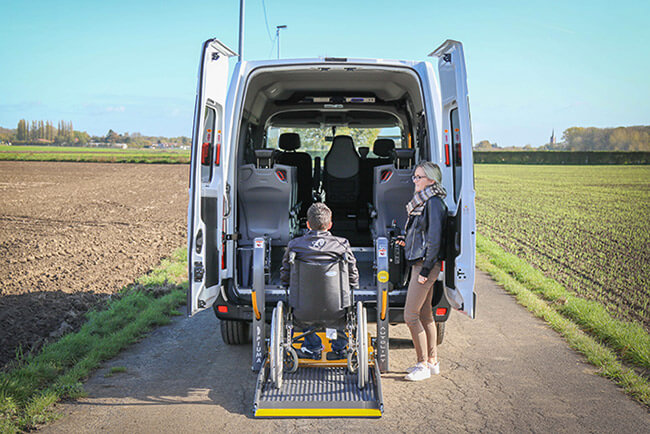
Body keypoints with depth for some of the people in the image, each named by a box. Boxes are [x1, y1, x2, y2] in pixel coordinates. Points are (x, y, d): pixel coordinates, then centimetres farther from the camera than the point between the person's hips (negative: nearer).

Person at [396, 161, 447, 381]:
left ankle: (423, 365, 2)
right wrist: (408, 241, 9)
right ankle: (432, 362, 24)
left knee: (411, 316, -7)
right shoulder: (422, 202, 15)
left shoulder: (434, 203, -15)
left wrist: (426, 270, -19)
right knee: (425, 315, 15)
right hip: (419, 264, 10)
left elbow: (435, 239, -19)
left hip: (426, 265, -10)